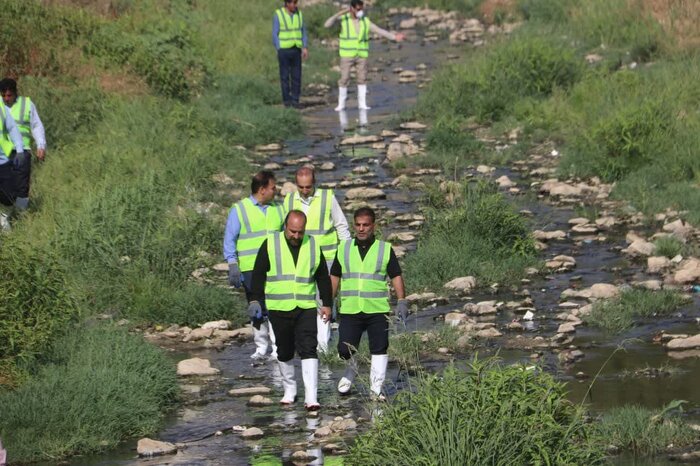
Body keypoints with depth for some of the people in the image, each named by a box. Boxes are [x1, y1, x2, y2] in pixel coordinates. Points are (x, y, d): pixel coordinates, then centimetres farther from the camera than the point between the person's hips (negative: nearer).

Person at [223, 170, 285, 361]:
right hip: (250, 269, -2)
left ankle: (278, 348, -6)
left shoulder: (278, 209, 14)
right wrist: (233, 266, -8)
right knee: (257, 309, 2)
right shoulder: (239, 210, 1)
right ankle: (261, 346, 13)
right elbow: (229, 240, 0)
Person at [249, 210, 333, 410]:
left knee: (308, 349, -11)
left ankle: (311, 397, -16)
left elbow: (323, 277, 15)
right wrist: (255, 299, -6)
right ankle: (289, 390, 26)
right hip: (279, 309, 0)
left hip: (306, 308, 0)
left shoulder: (313, 246, 6)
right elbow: (258, 274, 2)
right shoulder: (270, 244, 0)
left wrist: (327, 303, 13)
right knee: (284, 351, 9)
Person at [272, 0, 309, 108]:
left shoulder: (299, 14, 5)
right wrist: (279, 51, -12)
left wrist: (305, 48, -3)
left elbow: (303, 33, 8)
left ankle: (295, 101, 7)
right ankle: (287, 100, 9)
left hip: (296, 51, 4)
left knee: (296, 77, 1)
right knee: (285, 77, 0)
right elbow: (275, 35, -7)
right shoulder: (278, 15, -9)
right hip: (284, 50, -4)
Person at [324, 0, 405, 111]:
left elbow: (379, 31, 3)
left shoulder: (365, 21, 4)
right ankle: (341, 104, 6)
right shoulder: (343, 19, -4)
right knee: (344, 79, -4)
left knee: (362, 79, 2)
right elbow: (327, 24, -17)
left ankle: (362, 104, 8)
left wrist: (394, 37, -6)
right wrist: (339, 14, -24)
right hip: (347, 55, -3)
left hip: (361, 55, 3)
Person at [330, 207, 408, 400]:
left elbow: (396, 276, 4)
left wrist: (402, 301, -7)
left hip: (377, 310, -1)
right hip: (349, 310, 1)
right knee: (345, 349, -3)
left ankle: (376, 388, 6)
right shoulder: (344, 249, 9)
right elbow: (334, 277, 15)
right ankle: (351, 370, 28)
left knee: (379, 349, -1)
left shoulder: (385, 249, 4)